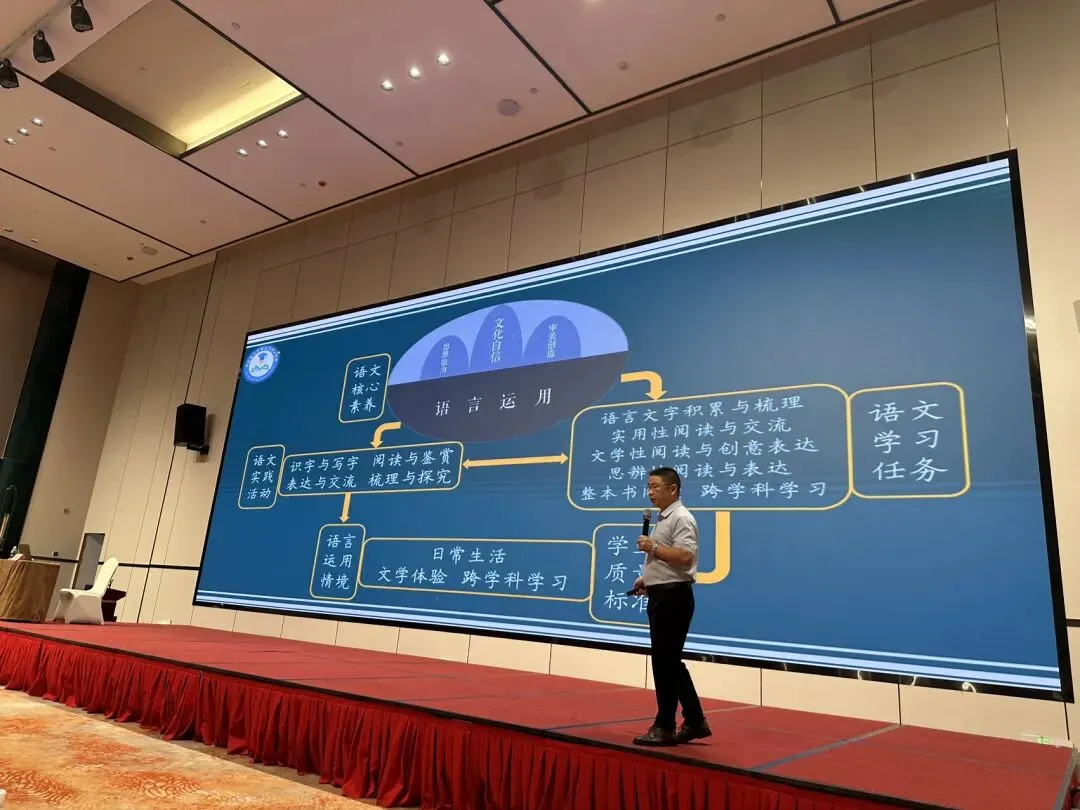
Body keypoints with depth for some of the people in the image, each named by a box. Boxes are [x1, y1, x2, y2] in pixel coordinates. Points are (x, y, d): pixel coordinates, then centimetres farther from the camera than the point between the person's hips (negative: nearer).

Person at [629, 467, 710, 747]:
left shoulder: (681, 518, -14)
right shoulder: (663, 519, 17)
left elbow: (685, 556, -26)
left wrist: (652, 547, -19)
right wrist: (647, 578, 15)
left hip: (673, 597, -10)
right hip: (661, 595, 10)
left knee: (665, 662, -2)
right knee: (669, 662, 14)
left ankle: (665, 727, 9)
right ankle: (694, 721, 23)